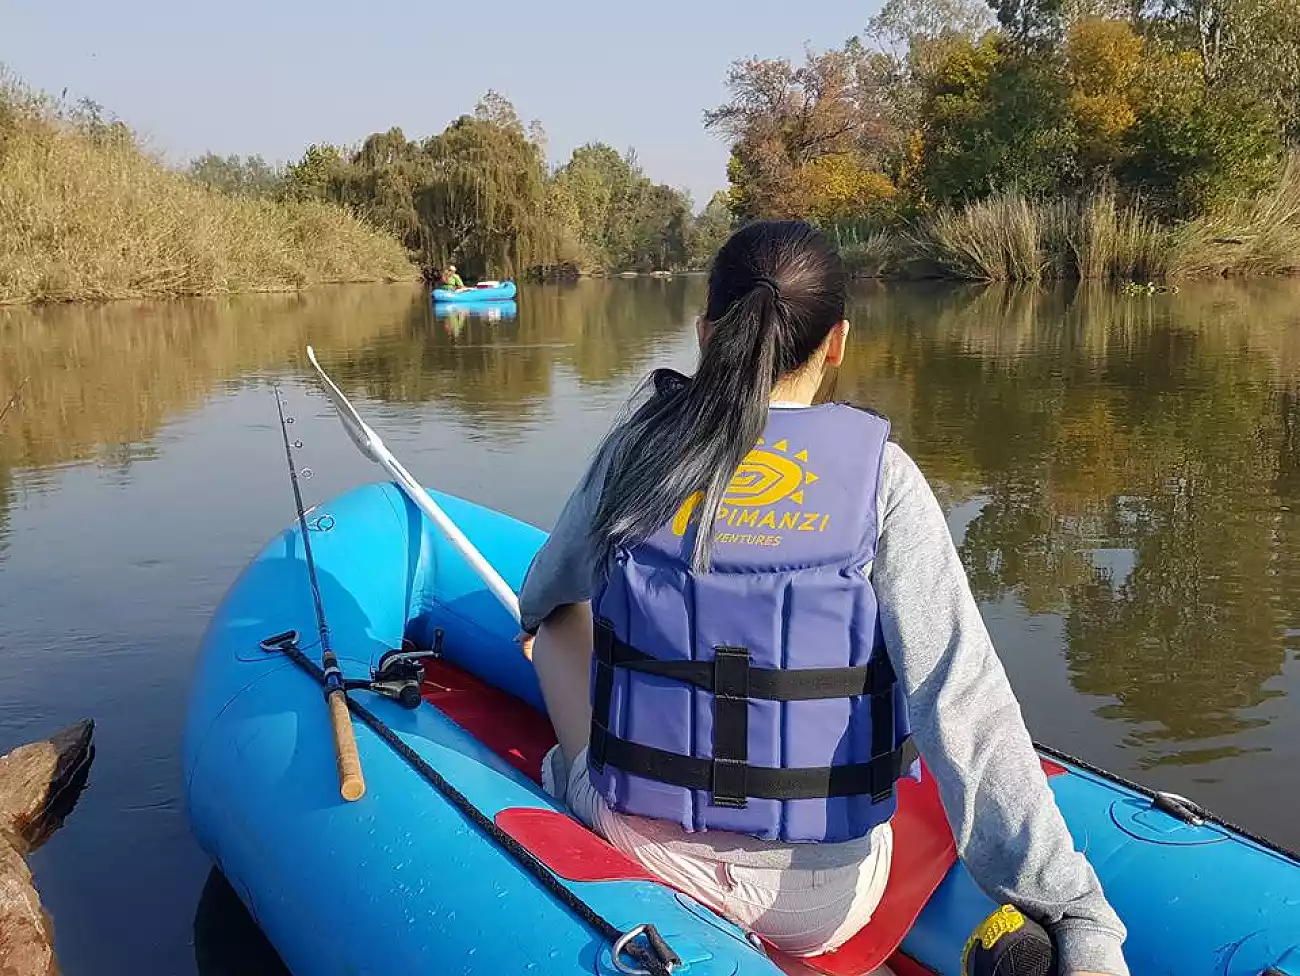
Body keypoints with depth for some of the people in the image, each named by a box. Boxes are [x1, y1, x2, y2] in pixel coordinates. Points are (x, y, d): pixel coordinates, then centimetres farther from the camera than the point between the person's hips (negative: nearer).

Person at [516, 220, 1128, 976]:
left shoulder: (639, 446, -8)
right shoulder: (879, 474, -14)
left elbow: (542, 595, 12)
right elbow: (962, 704, -24)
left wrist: (537, 624, 36)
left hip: (640, 852, 1)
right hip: (820, 906, 0)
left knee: (564, 616, 27)